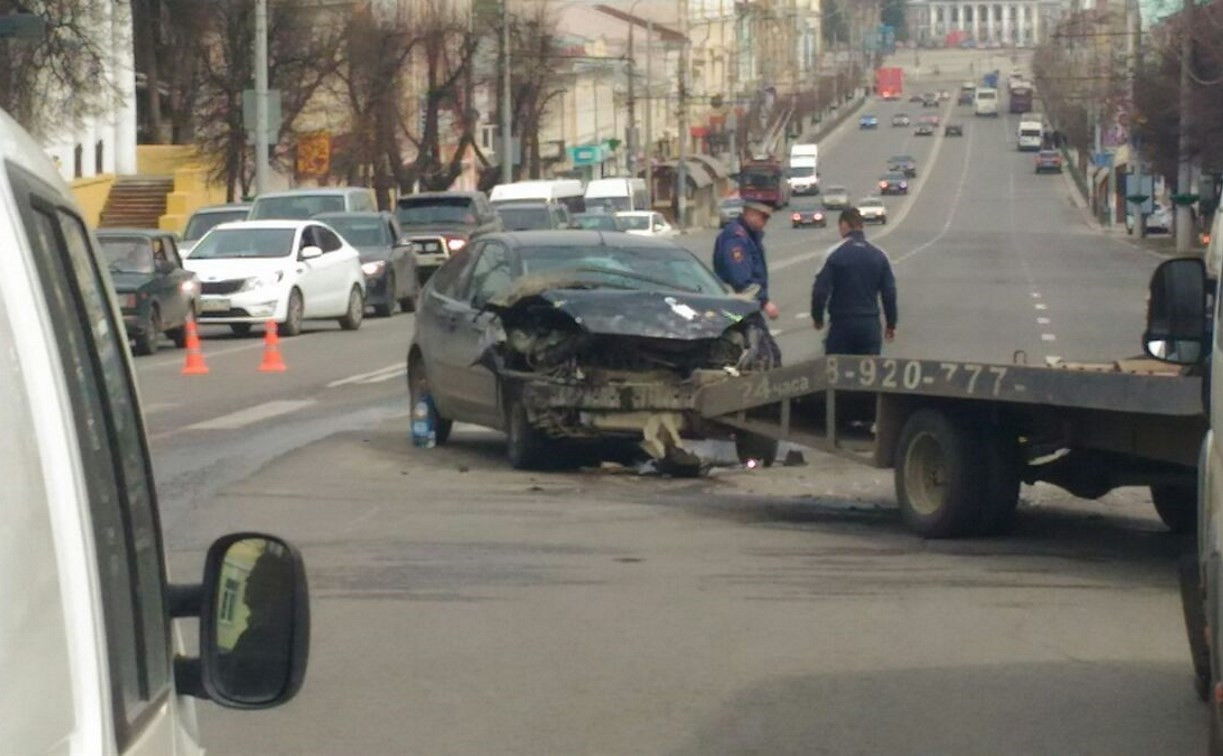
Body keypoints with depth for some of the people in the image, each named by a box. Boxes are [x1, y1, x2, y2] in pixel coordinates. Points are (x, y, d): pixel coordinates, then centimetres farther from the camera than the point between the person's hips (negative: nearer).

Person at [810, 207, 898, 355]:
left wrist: (817, 319, 5)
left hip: (842, 323, -3)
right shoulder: (879, 256, 4)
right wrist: (891, 324, 15)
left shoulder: (836, 255, -9)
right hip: (870, 325, 3)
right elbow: (889, 292, 6)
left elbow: (820, 290, -10)